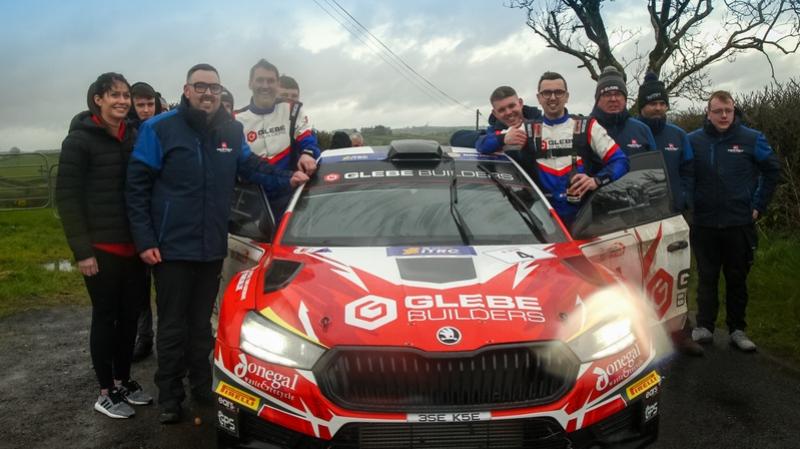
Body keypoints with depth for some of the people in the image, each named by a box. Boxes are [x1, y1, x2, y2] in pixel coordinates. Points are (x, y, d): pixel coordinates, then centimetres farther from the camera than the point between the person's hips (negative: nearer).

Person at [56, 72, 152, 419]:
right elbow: (67, 197, -10)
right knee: (105, 316, 2)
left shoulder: (133, 137, 10)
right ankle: (105, 393, 16)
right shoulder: (80, 139, -7)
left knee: (130, 314, 12)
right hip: (101, 247, -6)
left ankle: (123, 381, 27)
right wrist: (82, 249, -15)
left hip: (133, 244, 6)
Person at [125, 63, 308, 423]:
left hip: (212, 248, 4)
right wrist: (144, 240, -14)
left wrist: (286, 179, -7)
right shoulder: (159, 129, -9)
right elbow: (137, 186, -9)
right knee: (173, 326, 6)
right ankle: (169, 397, 20)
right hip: (171, 248, -4)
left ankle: (202, 385, 32)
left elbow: (250, 167, 13)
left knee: (202, 322, 18)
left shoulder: (231, 131, 5)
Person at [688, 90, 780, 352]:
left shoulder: (751, 139, -1)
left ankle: (737, 329, 19)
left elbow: (772, 170, 6)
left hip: (740, 224, 0)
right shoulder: (693, 140, 0)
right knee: (706, 278, 7)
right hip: (704, 224, 0)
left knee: (737, 279, 8)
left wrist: (759, 205, 3)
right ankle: (704, 327, 15)